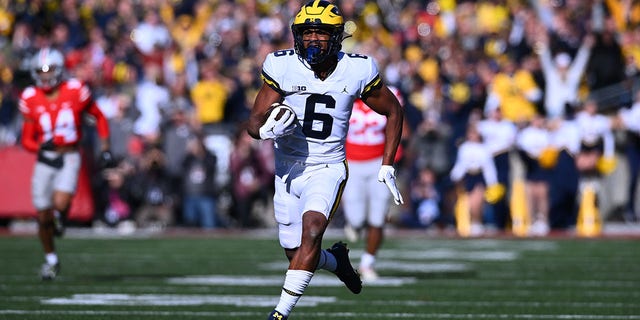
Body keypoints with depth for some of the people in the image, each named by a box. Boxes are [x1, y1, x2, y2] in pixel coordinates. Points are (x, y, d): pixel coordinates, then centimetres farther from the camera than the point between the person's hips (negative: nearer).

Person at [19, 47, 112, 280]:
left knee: (60, 203, -25)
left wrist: (105, 149, 2)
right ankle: (51, 259, 28)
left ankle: (60, 217, 14)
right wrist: (41, 146, -17)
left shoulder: (75, 92, -6)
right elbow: (27, 139, 5)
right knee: (43, 215, 5)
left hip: (69, 158, -2)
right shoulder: (31, 100, 0)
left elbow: (99, 117, 8)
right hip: (45, 159, 2)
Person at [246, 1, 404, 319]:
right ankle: (336, 260, 44)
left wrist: (387, 167, 1)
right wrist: (269, 130, -35)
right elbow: (254, 122, -10)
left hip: (327, 168, -2)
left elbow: (394, 112, 6)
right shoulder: (283, 68, -12)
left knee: (312, 228, -28)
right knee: (297, 256, 7)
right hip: (288, 169, 2)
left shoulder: (356, 71, -10)